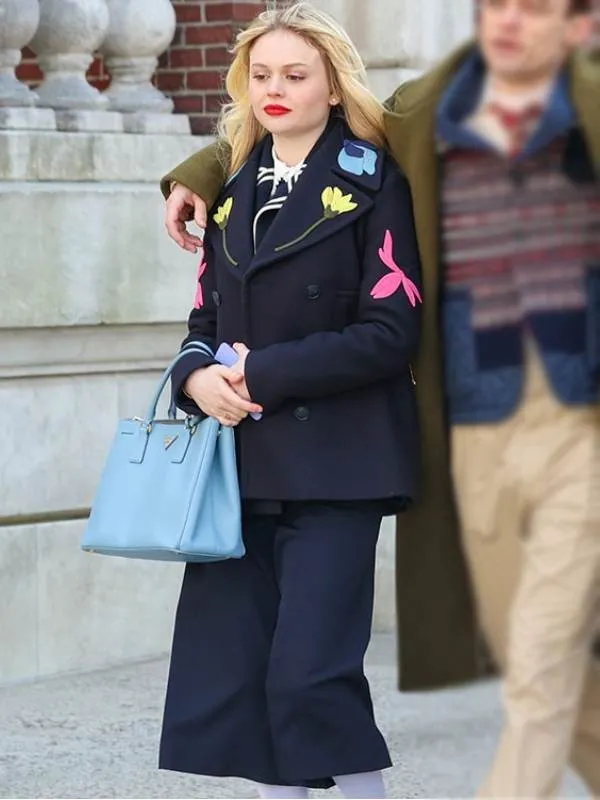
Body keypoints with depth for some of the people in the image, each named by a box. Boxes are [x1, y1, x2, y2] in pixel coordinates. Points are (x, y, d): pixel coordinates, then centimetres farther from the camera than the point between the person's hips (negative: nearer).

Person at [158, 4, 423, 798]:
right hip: (242, 463, 6)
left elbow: (390, 332, -10)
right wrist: (199, 376, -6)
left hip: (334, 464, -6)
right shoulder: (236, 194, 15)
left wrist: (266, 373, -14)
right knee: (231, 672, 1)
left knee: (311, 670, -12)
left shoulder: (372, 186, -3)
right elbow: (205, 324, 17)